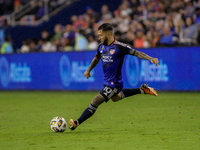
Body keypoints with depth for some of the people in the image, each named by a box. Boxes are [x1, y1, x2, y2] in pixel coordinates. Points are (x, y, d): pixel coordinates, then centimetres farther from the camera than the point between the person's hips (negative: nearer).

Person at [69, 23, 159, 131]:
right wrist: (88, 70, 19)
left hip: (114, 84, -10)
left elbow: (136, 53, -22)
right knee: (115, 98, 34)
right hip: (107, 82, 10)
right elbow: (96, 58, 22)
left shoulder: (119, 47, -21)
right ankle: (142, 90, 38)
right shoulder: (101, 46, 1)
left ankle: (77, 123, -12)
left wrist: (151, 59, -33)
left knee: (94, 103, -14)